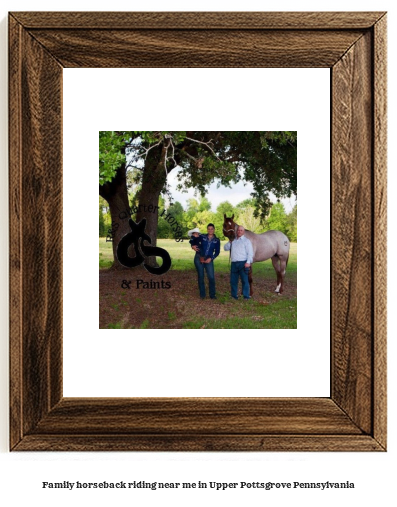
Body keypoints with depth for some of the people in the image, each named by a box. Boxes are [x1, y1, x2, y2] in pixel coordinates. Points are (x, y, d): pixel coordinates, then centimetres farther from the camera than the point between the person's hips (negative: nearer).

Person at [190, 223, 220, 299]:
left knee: (211, 277, -7)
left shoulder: (216, 241, 4)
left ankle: (212, 294, 5)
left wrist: (211, 258, -10)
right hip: (199, 258, 0)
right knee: (200, 276, 4)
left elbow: (217, 252, 4)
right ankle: (202, 294, 13)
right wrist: (193, 246, -13)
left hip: (209, 260, 0)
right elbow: (193, 241, 8)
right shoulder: (202, 237, 1)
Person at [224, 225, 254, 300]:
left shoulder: (246, 241, 4)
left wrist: (248, 262, -16)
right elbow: (226, 248, 21)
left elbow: (250, 252, -4)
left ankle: (246, 296, -2)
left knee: (244, 280, -6)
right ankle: (234, 296, 17)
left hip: (243, 263, -5)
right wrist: (229, 242, 3)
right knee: (233, 280, 8)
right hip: (234, 263, 5)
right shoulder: (233, 241, 20)